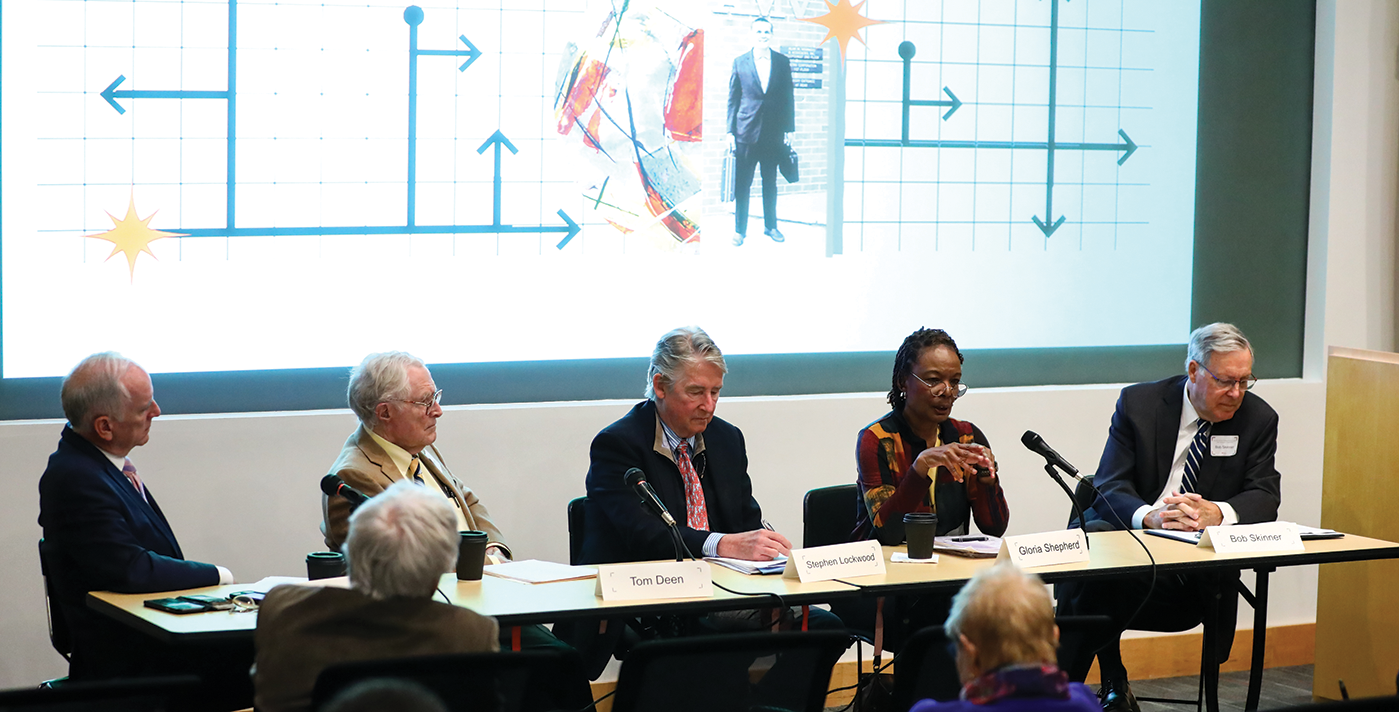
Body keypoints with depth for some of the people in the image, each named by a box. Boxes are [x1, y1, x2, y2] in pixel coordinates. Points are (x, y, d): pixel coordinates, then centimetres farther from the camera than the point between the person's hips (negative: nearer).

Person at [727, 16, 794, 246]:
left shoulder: (782, 62, 5)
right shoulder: (740, 62, 2)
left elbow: (788, 96, 7)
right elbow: (733, 98, 4)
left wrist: (789, 129, 3)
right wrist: (730, 131, 0)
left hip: (773, 132, 1)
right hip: (746, 132, -1)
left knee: (770, 184, 10)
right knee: (742, 184, 1)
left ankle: (771, 226, 22)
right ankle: (740, 230, 9)